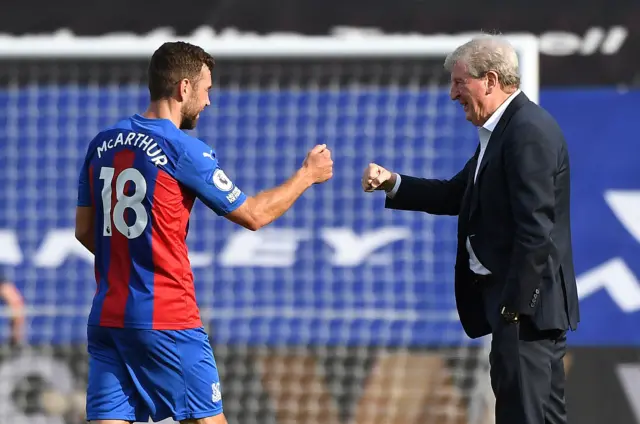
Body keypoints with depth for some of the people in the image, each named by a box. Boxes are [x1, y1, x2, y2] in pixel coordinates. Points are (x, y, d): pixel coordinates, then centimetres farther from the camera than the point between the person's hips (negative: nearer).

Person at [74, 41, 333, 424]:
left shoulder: (102, 145, 9)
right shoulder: (184, 151, -9)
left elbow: (84, 231, 15)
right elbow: (253, 215, -1)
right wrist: (308, 175, 12)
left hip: (106, 317, 6)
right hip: (168, 320, -6)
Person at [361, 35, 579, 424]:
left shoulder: (529, 131, -18)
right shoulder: (503, 129, 14)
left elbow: (536, 229, -23)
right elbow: (458, 195, 20)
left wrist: (514, 305, -22)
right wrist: (393, 185, 9)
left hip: (526, 302, -10)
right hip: (515, 295, 10)